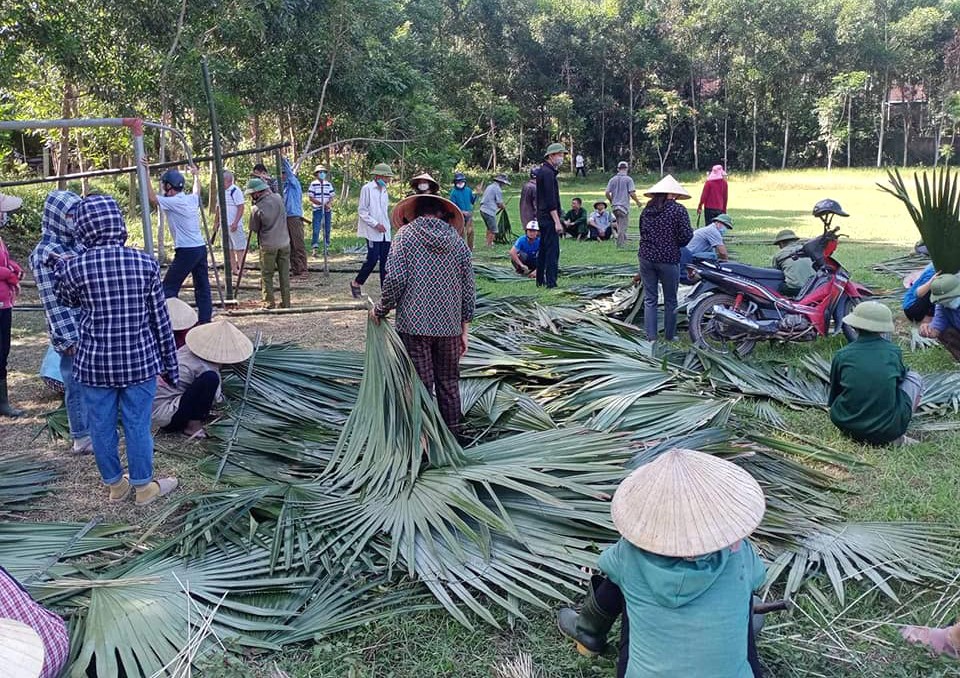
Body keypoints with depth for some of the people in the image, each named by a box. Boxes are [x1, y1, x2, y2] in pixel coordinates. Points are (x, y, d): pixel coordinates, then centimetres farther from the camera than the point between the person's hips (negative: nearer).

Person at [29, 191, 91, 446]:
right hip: (71, 331, -6)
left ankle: (95, 427, 30)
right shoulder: (44, 255, -12)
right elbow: (52, 302, -13)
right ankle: (82, 437, 18)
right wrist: (67, 337, -14)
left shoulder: (80, 244, 6)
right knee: (77, 384, 5)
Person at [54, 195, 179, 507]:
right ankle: (144, 486, 27)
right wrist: (170, 363, 6)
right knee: (137, 425, 12)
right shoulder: (145, 263, -10)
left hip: (95, 363, 0)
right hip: (140, 361, 0)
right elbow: (160, 319, -4)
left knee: (102, 426, 17)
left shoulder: (74, 267, -11)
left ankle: (115, 484, 33)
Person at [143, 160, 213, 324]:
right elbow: (197, 192, 33)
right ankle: (205, 319, 15)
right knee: (202, 286, 11)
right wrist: (196, 176, 50)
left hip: (186, 250, -8)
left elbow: (152, 198, -18)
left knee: (169, 287, -4)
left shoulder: (173, 202, -11)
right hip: (201, 247, 8)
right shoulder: (191, 199, 11)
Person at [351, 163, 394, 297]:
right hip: (372, 232, -7)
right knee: (372, 259, -10)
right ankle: (356, 283, 9)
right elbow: (362, 211, -9)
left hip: (385, 232, 7)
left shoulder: (384, 190, 17)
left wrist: (387, 226, 13)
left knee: (385, 261, 3)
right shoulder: (367, 188, -6)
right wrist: (375, 224, -15)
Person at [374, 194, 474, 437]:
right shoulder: (458, 241, 8)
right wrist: (464, 330, 16)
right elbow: (468, 289, 9)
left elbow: (395, 279, -11)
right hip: (449, 326, 3)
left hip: (414, 325, -3)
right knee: (449, 383, 15)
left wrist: (381, 310, 4)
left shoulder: (406, 235, -1)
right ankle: (452, 435, 25)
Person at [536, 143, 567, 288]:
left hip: (542, 217, 11)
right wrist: (557, 221, -21)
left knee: (543, 249, 16)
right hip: (549, 218, -11)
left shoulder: (542, 171, 16)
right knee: (552, 250, -9)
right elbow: (551, 200, -21)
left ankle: (540, 280, 23)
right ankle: (551, 282, -9)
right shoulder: (548, 173, -15)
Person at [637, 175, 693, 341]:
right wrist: (676, 243, 7)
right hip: (668, 260, -4)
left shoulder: (647, 209, 7)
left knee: (650, 299, 10)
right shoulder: (678, 210, -8)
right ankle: (670, 336, 21)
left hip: (646, 258, 4)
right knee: (670, 301, 11)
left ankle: (651, 337, 10)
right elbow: (686, 236, -12)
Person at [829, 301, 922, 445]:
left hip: (848, 427, 2)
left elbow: (832, 398, 12)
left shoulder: (841, 355, 1)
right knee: (914, 377, 20)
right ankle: (897, 437, 12)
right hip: (889, 432, -1)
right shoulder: (894, 351, 1)